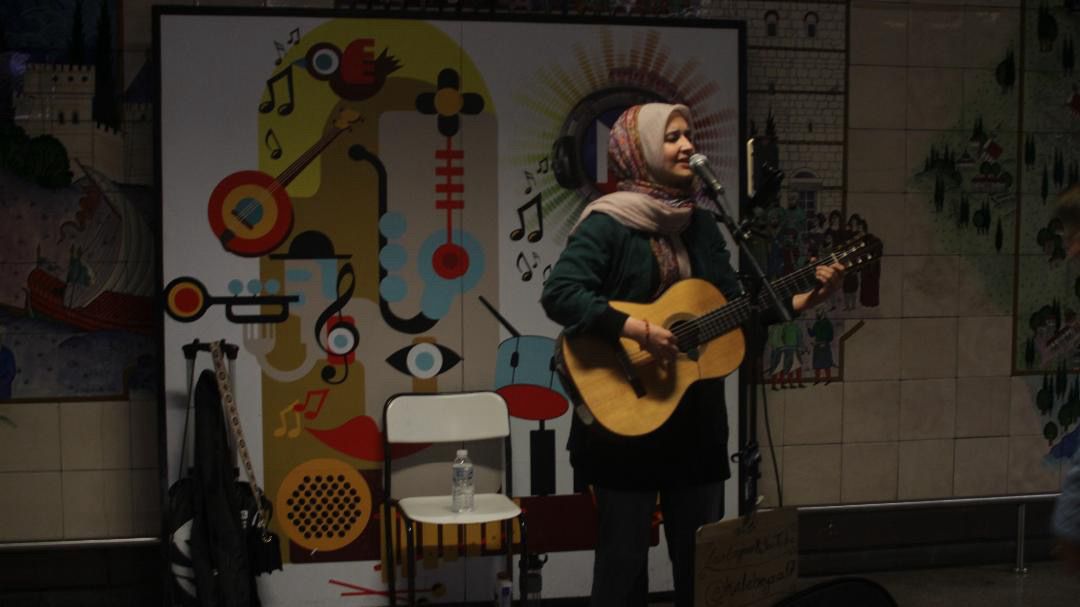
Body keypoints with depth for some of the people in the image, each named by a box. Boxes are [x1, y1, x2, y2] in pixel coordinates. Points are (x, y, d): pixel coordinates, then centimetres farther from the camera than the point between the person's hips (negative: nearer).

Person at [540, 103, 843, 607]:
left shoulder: (700, 225, 10)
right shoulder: (608, 223, -11)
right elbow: (558, 295, -23)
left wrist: (806, 299, 2)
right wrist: (638, 330, -29)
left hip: (696, 418, 7)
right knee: (624, 559, 2)